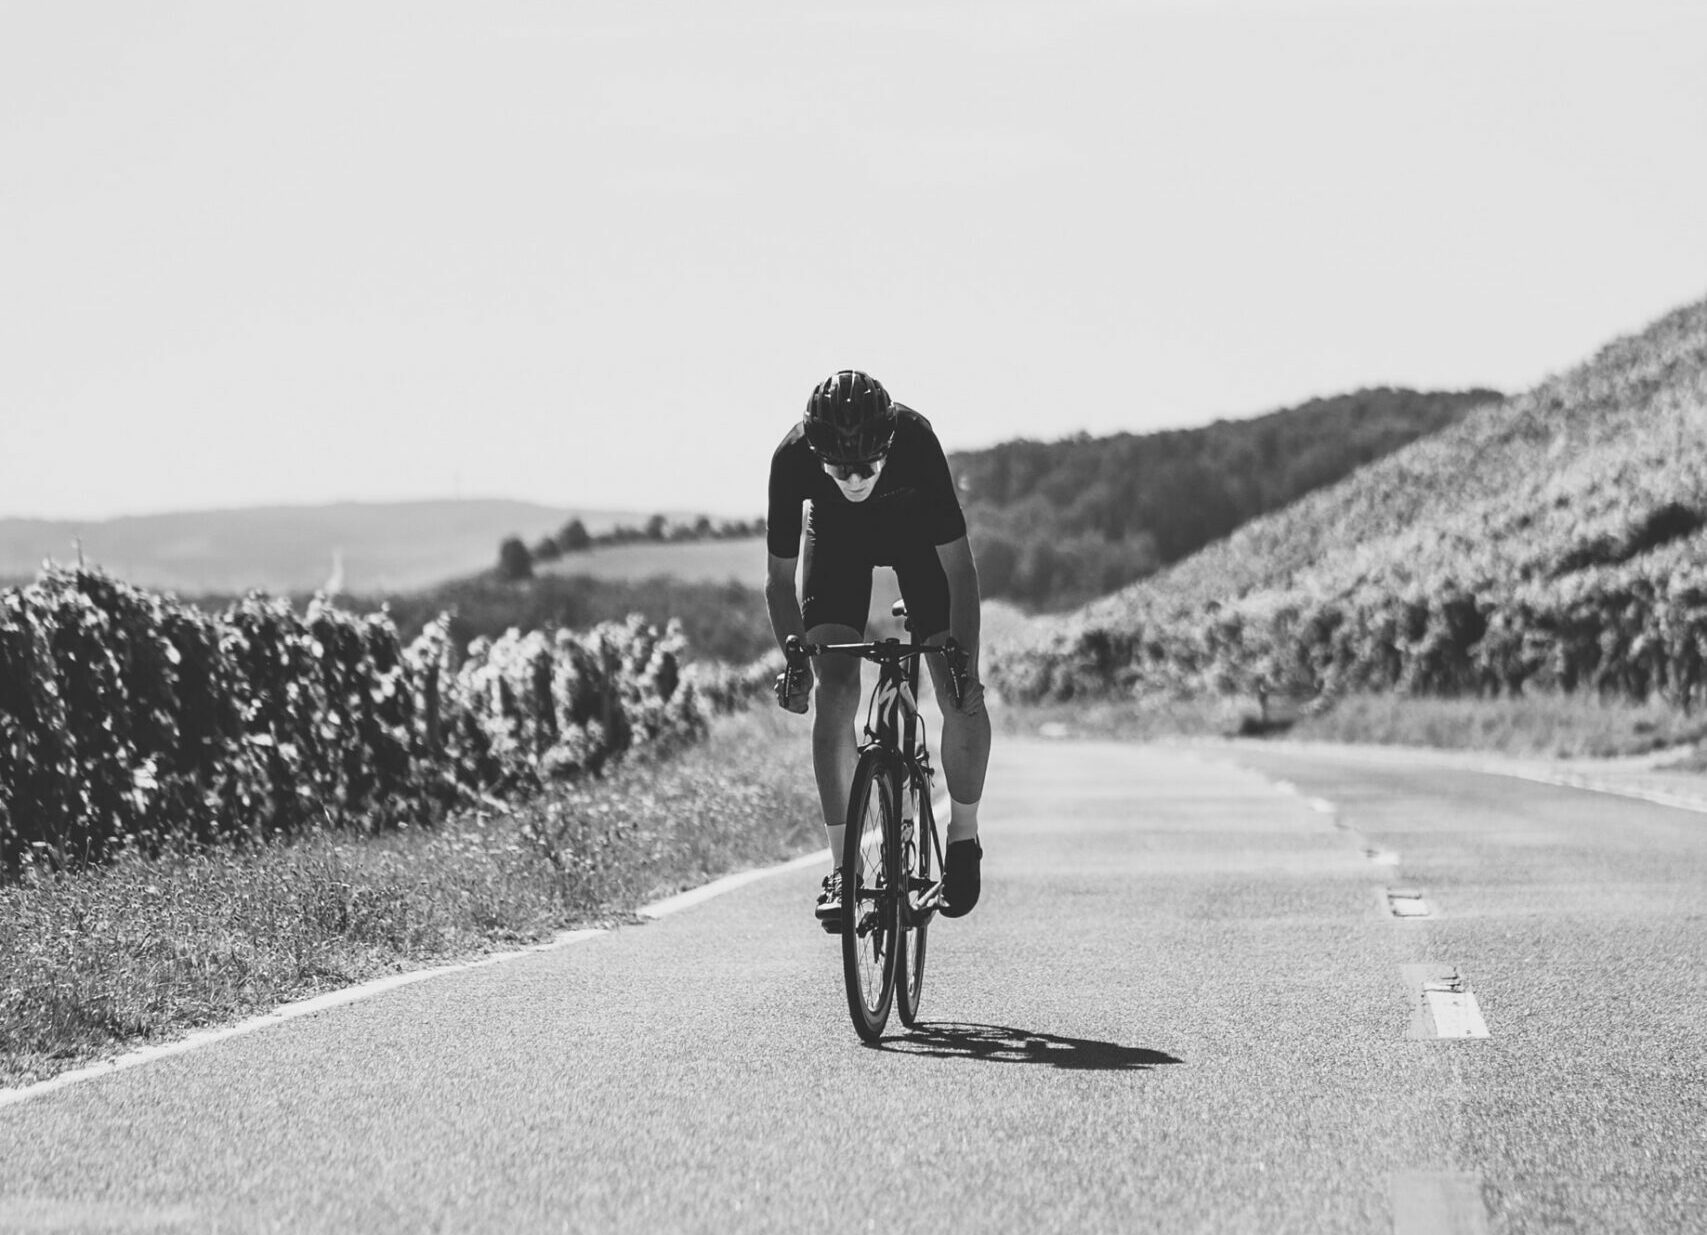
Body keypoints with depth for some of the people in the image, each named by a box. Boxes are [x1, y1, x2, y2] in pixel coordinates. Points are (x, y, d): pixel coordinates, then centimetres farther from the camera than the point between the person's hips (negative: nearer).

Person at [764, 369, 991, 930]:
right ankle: (842, 868, -9)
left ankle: (964, 838, 11)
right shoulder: (793, 458, -35)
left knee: (962, 696, -12)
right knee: (834, 692, -16)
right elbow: (780, 575, -21)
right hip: (836, 539, 1)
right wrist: (793, 659, -30)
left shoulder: (915, 441, -39)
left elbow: (959, 566, -31)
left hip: (916, 532, -1)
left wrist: (965, 663, -36)